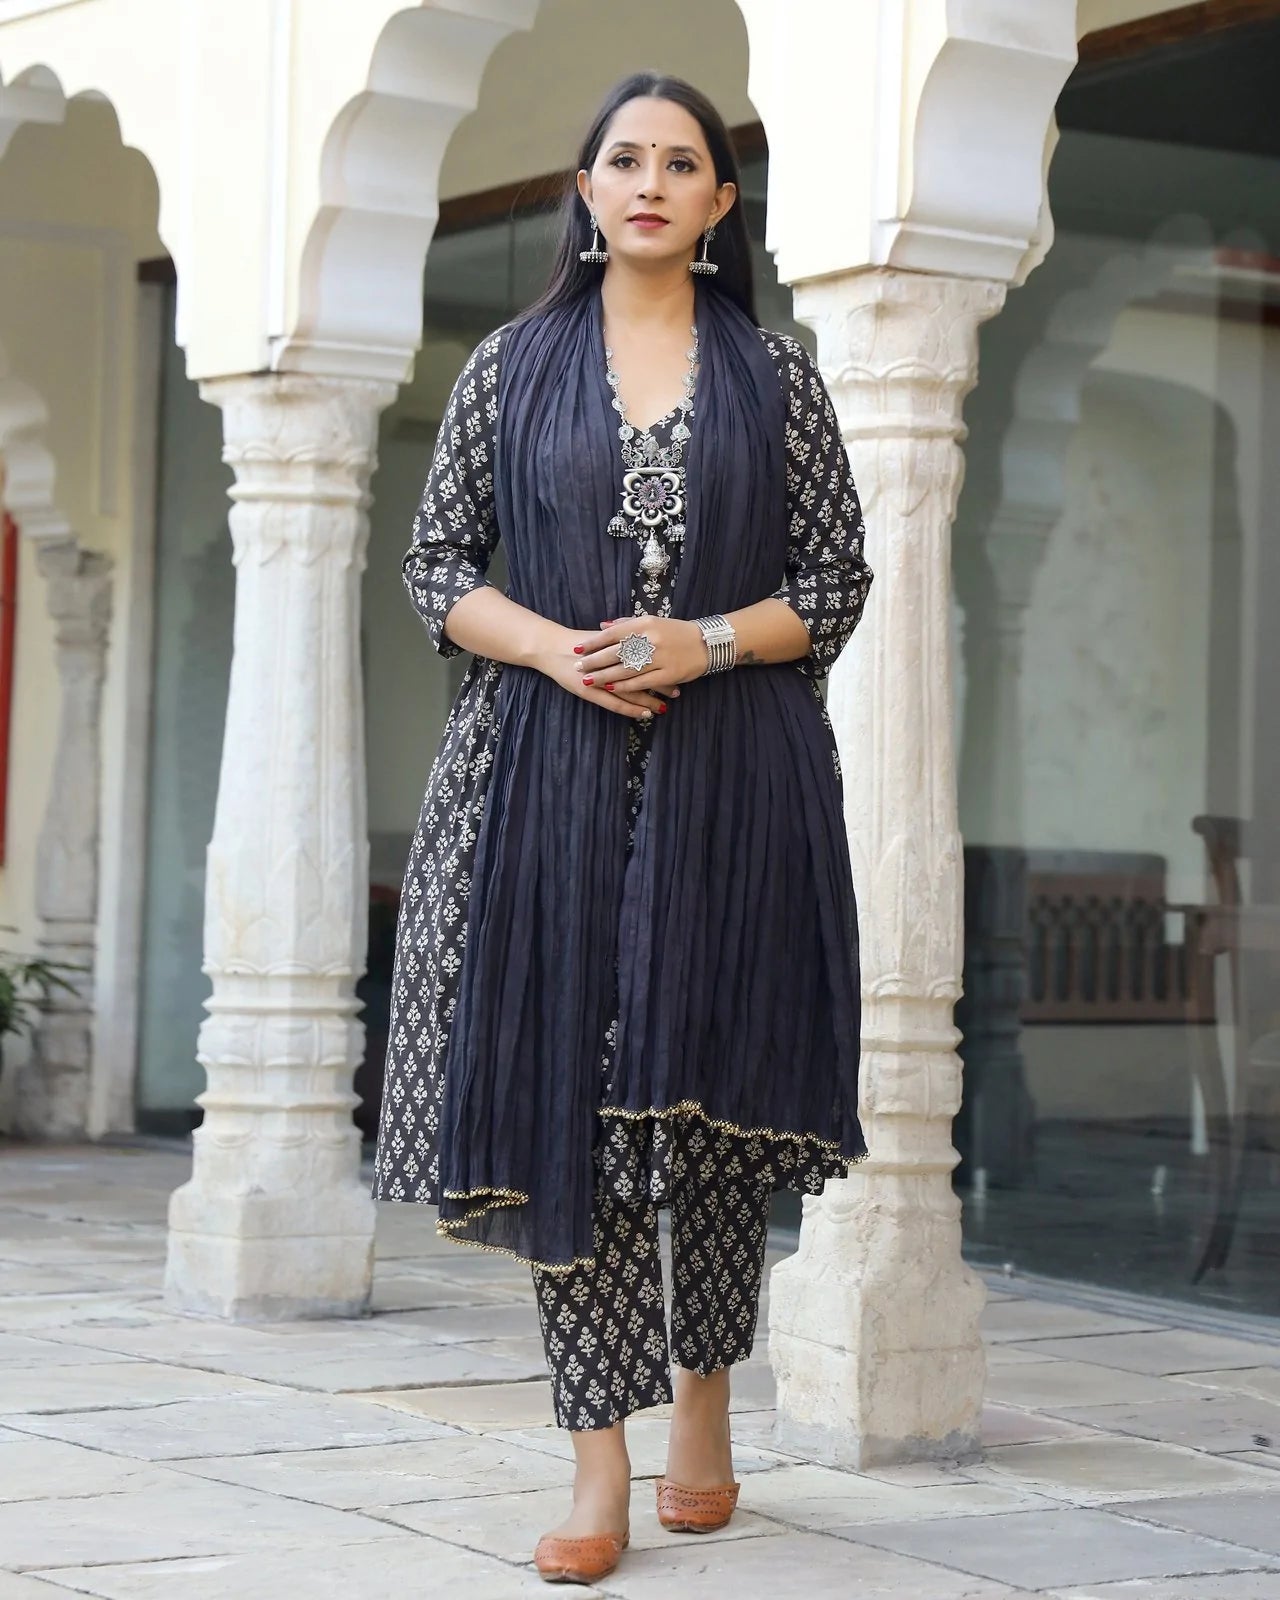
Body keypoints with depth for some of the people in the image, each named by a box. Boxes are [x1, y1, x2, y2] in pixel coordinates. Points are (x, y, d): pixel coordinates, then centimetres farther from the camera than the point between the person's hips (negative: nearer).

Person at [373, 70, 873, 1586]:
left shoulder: (775, 376, 8)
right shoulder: (514, 365, 10)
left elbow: (838, 584, 6)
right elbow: (436, 566, 7)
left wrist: (701, 644, -11)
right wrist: (557, 649, -11)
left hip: (732, 776, 0)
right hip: (552, 774, 0)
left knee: (712, 1093, 2)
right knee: (566, 1095, -6)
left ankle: (704, 1413, 20)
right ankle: (600, 1469, -4)